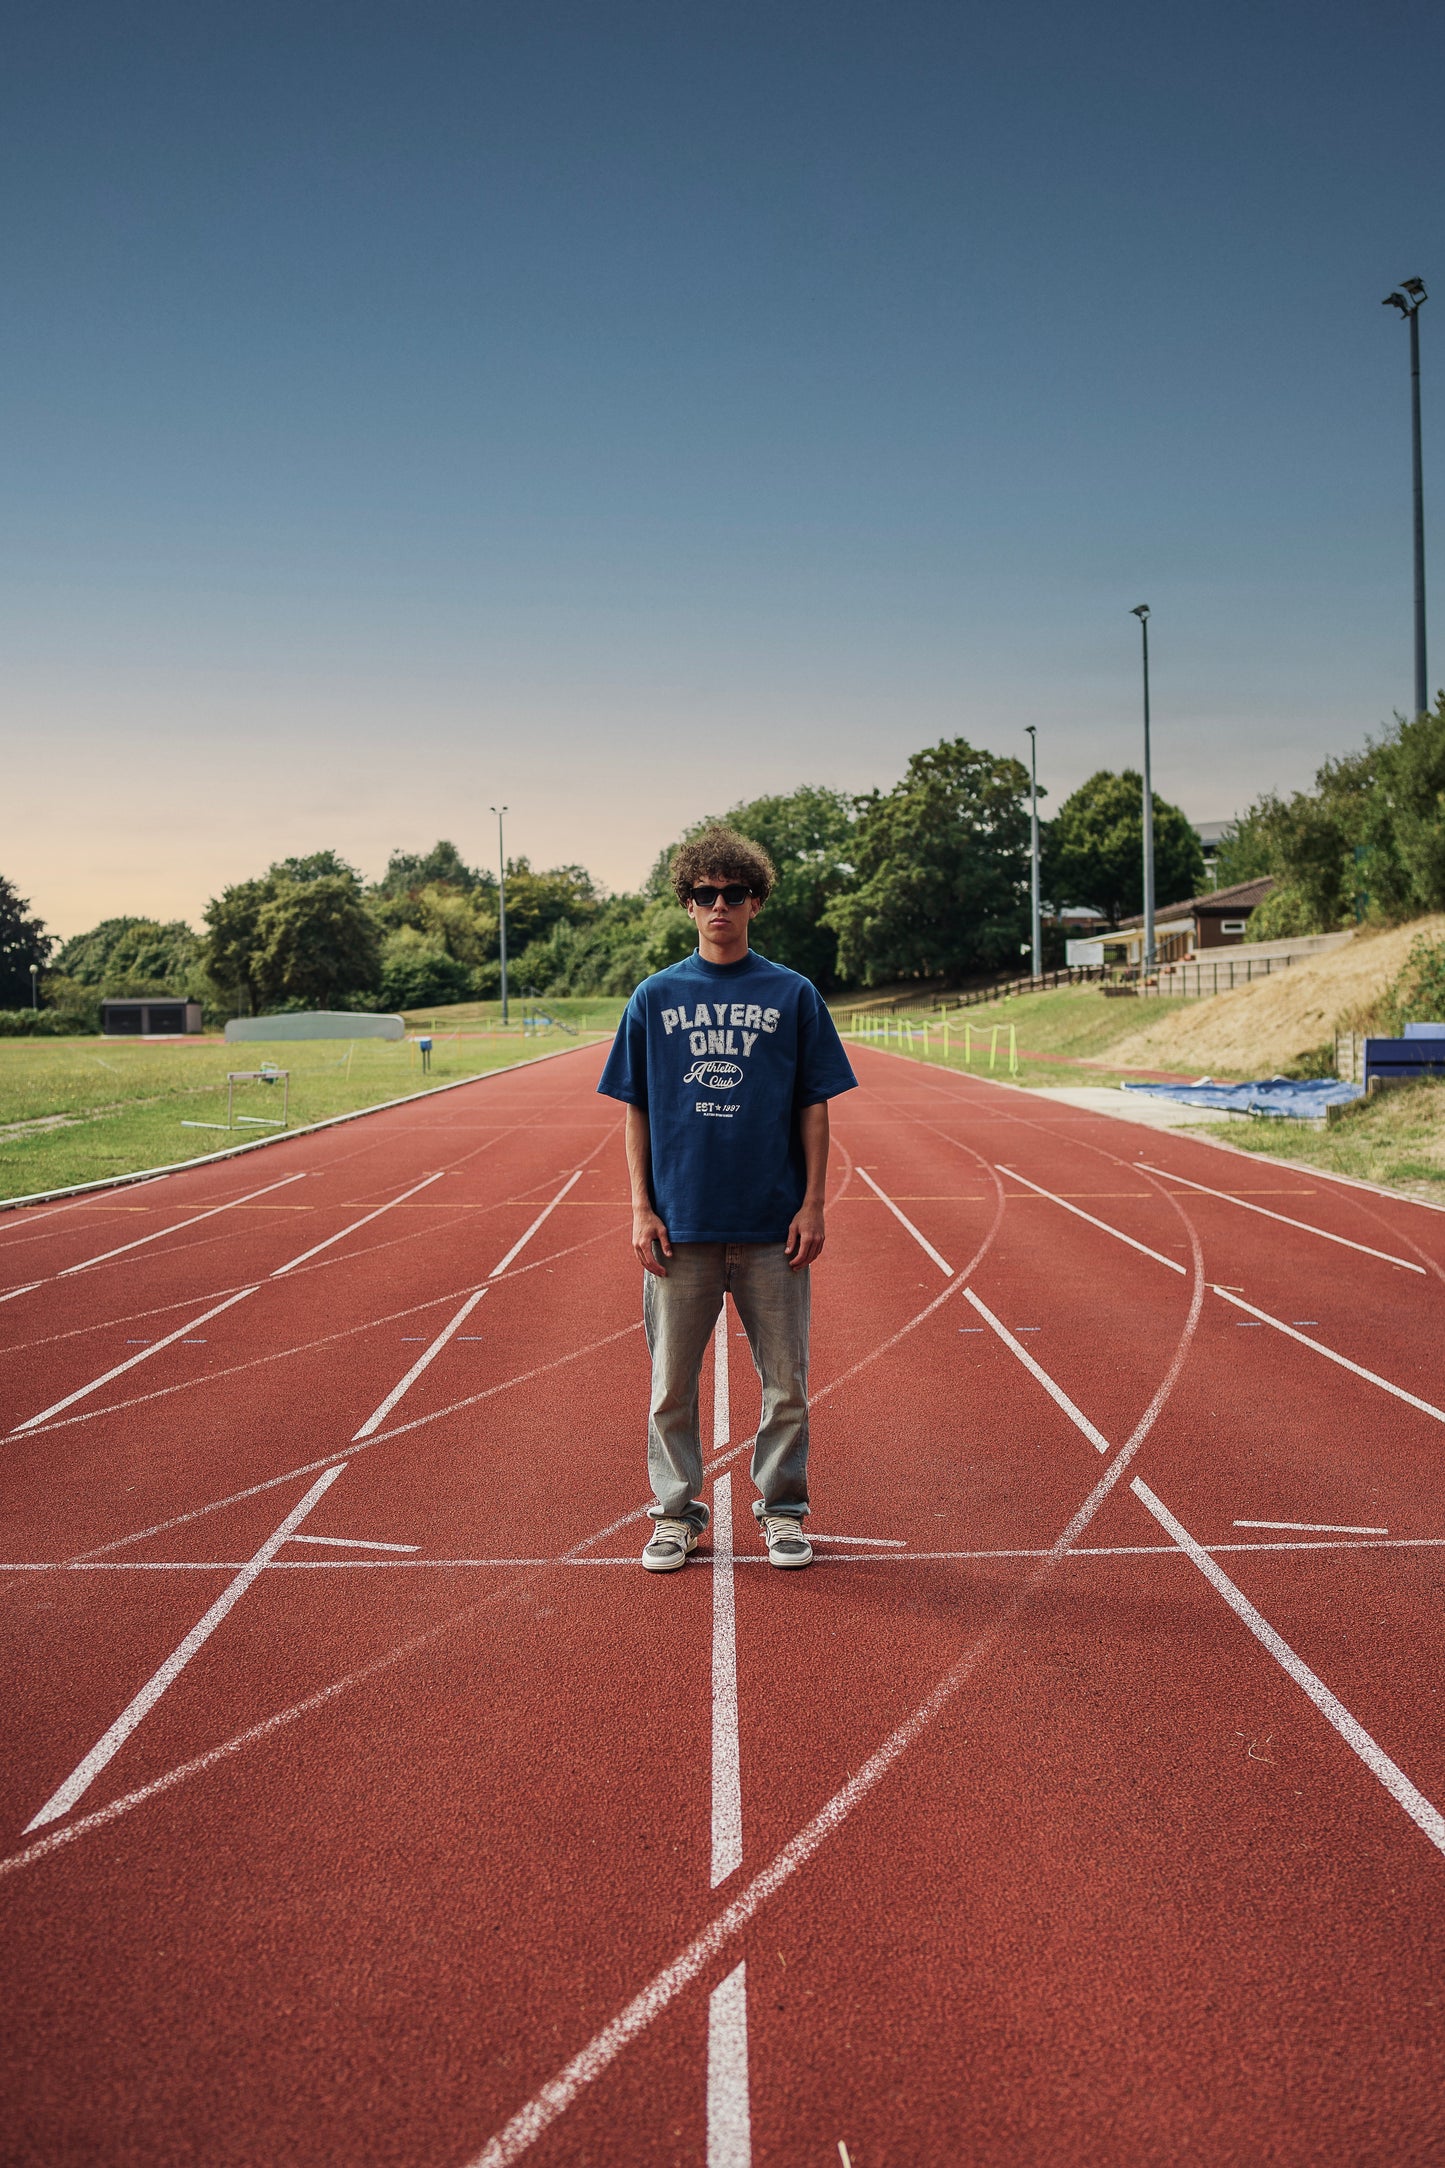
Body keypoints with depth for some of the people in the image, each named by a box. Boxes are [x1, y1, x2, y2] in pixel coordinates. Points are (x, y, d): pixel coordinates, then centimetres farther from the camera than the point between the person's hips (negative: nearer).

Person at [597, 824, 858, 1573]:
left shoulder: (793, 996, 3)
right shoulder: (655, 997, 5)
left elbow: (813, 1110, 4)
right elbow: (636, 1112, 6)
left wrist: (813, 1204, -3)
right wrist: (641, 1208, -1)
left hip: (773, 1227, 0)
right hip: (681, 1225, 1)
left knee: (786, 1382, 6)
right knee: (671, 1383, 7)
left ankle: (782, 1509, 20)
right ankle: (675, 1513, 20)